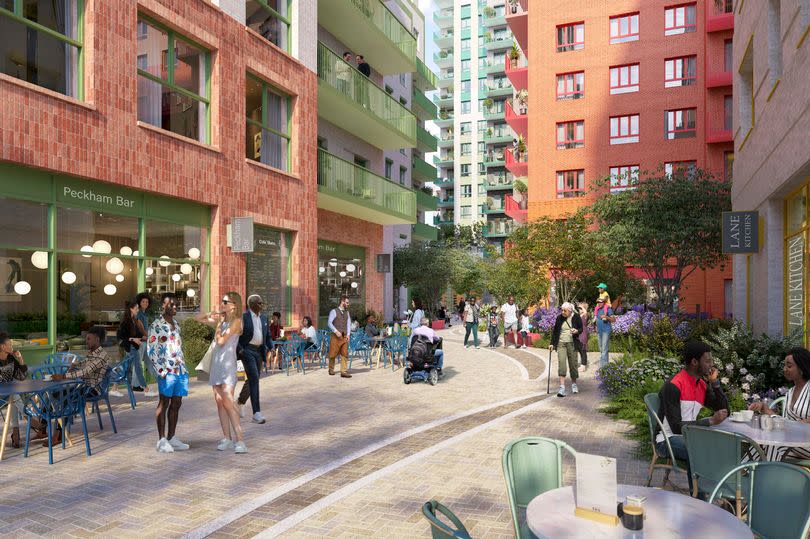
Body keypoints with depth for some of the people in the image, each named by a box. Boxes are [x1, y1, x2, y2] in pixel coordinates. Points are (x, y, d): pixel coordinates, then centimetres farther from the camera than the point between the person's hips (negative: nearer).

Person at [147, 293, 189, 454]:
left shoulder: (176, 324, 16)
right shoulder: (156, 325, -6)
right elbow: (150, 349, -9)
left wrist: (183, 365, 13)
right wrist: (160, 371, -14)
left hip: (180, 369, 7)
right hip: (167, 371, -7)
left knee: (176, 403, 9)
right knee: (164, 403, 0)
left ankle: (171, 438, 17)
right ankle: (162, 440, 8)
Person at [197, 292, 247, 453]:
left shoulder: (236, 321, -6)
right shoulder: (221, 320, 15)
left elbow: (221, 340, -12)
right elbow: (199, 319, 23)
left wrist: (218, 323, -1)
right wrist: (212, 313, 7)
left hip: (227, 363, -7)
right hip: (216, 362, 7)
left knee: (228, 402, -14)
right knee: (219, 402, 6)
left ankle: (240, 440, -15)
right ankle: (227, 439, 12)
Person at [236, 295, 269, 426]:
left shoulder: (264, 318, 12)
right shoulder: (242, 317, -8)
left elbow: (268, 335, 19)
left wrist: (269, 348, 3)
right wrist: (240, 350, -16)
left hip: (259, 351, 7)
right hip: (247, 351, -7)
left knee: (252, 380, 15)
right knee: (254, 379, -16)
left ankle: (240, 402, 40)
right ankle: (256, 413, -17)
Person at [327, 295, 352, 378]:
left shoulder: (347, 312, 14)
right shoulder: (334, 311, -3)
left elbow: (348, 324, 12)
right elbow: (329, 323, -10)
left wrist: (348, 334, 0)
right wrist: (336, 331, -20)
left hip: (344, 336, 5)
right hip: (335, 336, -5)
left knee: (344, 354, -1)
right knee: (333, 354, 5)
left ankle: (344, 372, 0)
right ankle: (331, 369, 24)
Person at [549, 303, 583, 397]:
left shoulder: (576, 317, -2)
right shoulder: (559, 318, 3)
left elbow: (581, 329, 6)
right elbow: (555, 331, 10)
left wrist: (577, 331, -17)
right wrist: (552, 344, 7)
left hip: (572, 343, 0)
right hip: (561, 343, 1)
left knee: (573, 364, 5)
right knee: (561, 363, -11)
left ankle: (574, 384, 27)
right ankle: (562, 387, -14)